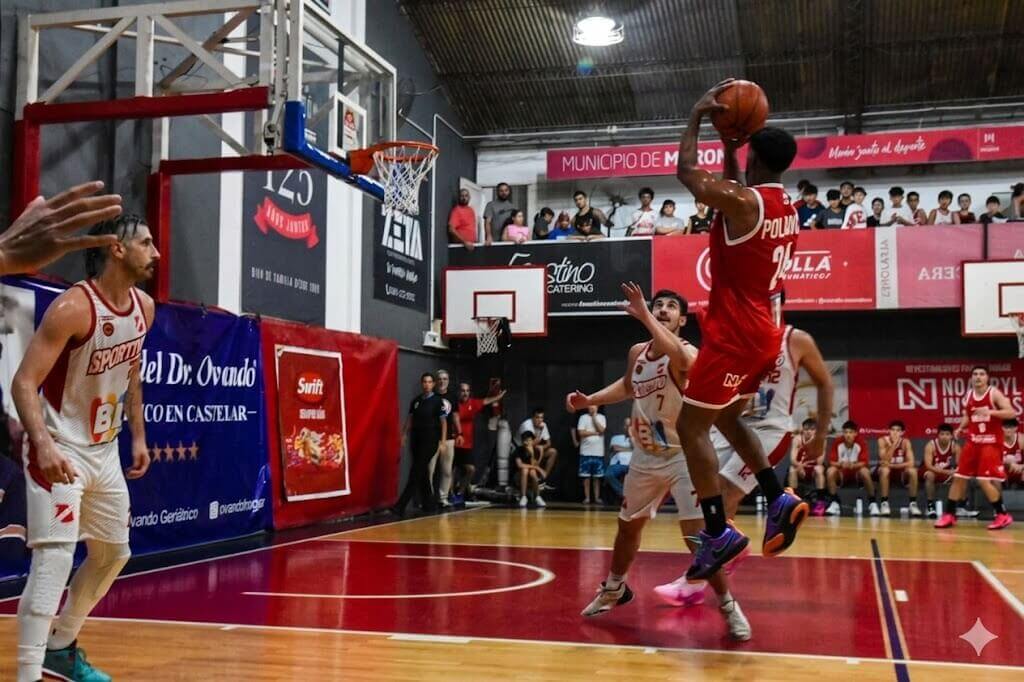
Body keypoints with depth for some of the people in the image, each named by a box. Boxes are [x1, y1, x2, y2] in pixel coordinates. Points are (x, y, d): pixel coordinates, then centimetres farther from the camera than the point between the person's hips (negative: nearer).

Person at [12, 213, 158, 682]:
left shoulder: (144, 307, 1)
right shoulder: (72, 308, -23)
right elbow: (24, 382, -25)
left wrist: (138, 435, 15)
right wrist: (43, 444, -38)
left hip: (105, 450, 9)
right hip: (60, 450, -8)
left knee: (113, 553, 18)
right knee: (54, 558, -17)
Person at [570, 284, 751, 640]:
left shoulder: (687, 352, -22)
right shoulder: (636, 352, 0)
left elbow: (681, 359, -49)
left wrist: (644, 315, -51)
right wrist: (590, 400, 10)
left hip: (683, 456, -7)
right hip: (645, 456, 7)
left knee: (698, 537, -14)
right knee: (628, 526, 21)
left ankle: (728, 606, 4)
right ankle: (614, 589, 44)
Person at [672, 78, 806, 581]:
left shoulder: (743, 201, -18)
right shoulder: (785, 207, 9)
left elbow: (687, 173, -5)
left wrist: (697, 116, 4)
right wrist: (728, 142, 24)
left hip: (735, 335, -9)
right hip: (763, 332, 9)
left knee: (692, 426, -2)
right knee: (726, 418, 24)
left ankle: (718, 532, -3)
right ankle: (779, 499, 16)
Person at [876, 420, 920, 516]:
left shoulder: (906, 442, -10)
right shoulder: (883, 440, -15)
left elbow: (911, 463, -18)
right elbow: (884, 462, -27)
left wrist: (892, 465, -25)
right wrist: (893, 445, -35)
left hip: (901, 472, 2)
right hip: (886, 471, -2)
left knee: (913, 471, -26)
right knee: (884, 469, -34)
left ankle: (913, 503, -14)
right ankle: (884, 503, -26)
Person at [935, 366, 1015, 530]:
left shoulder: (994, 393, -10)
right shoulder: (968, 395, 7)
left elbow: (1011, 413, -19)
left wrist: (990, 412, -31)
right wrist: (960, 428, 4)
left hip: (991, 443, -6)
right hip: (973, 442, 6)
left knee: (984, 481, -13)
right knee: (958, 477, 4)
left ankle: (1003, 515, 3)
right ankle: (949, 514, 13)